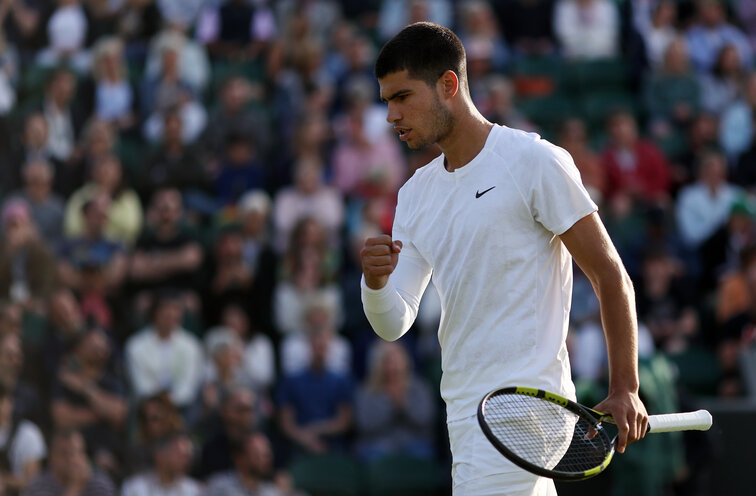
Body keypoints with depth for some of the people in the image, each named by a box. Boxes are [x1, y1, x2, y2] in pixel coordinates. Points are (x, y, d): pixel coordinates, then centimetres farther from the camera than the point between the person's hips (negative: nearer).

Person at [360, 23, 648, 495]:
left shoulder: (535, 162, -7)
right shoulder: (417, 192, 14)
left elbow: (611, 277, -7)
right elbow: (394, 323, 9)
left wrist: (625, 390, -12)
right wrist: (375, 282, -15)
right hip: (463, 408, 8)